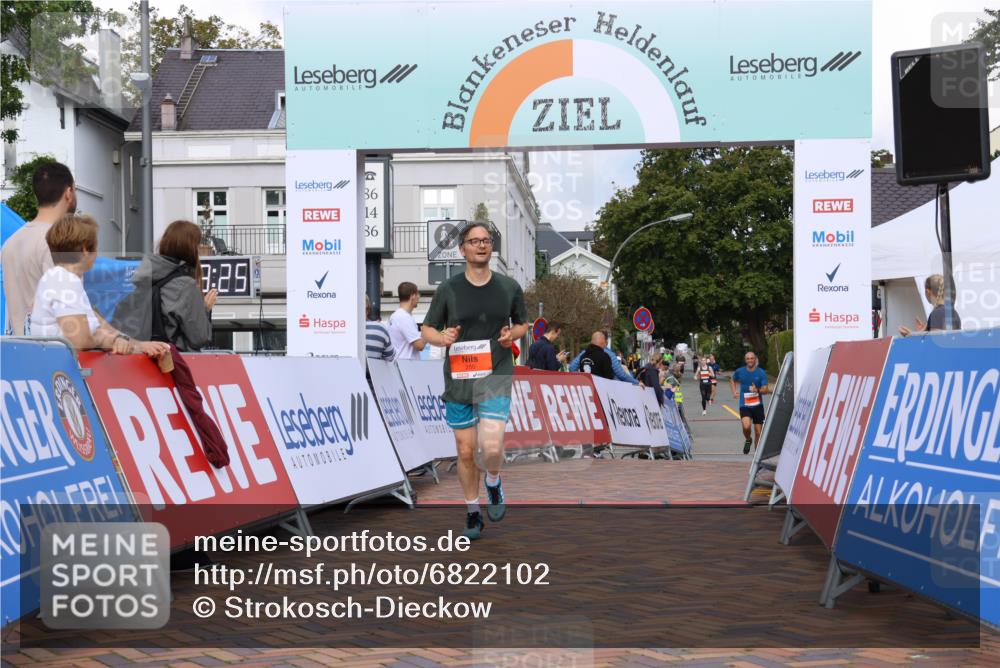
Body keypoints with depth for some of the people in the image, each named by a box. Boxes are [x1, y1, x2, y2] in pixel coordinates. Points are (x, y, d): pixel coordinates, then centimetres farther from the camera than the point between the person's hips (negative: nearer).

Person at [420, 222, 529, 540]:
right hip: (458, 379, 1)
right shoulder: (448, 289, 0)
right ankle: (472, 512, 26)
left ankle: (493, 480, 17)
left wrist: (513, 334, -5)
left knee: (491, 448, -18)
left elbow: (523, 323, 18)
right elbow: (427, 330, 6)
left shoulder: (509, 287, 4)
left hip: (496, 377, -1)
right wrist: (441, 338, -17)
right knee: (465, 452, 7)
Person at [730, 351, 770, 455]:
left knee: (758, 433, 4)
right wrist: (734, 392, 8)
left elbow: (765, 390, -6)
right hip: (744, 405, 0)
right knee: (746, 426, -24)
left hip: (757, 405, 0)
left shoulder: (761, 373, -3)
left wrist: (757, 390, -26)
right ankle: (748, 440, 8)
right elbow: (732, 380, 22)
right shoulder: (740, 371, 1)